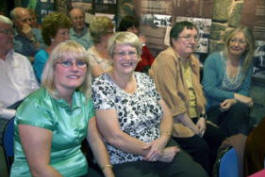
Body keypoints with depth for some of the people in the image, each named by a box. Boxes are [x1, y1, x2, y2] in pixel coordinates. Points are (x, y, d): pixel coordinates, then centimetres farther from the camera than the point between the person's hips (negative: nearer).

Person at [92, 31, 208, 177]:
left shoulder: (145, 80, 8)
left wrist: (162, 139, -12)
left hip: (163, 149, 5)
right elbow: (114, 137, -16)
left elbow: (166, 116, 9)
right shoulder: (101, 86, -9)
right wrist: (159, 154, -13)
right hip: (126, 163, -5)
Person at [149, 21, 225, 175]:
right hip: (173, 120, -9)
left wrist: (202, 117, 1)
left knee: (219, 137, 2)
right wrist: (193, 128, -16)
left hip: (193, 118, 9)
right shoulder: (166, 59, -16)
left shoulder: (193, 60, 13)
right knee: (200, 145, -23)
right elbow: (172, 101, -20)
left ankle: (213, 172, 19)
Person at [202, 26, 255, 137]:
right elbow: (209, 89, -15)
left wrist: (233, 101, -18)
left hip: (233, 108, 4)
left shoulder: (247, 64, 4)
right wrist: (235, 96, -21)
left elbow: (245, 90, 5)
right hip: (213, 109, -3)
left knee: (241, 108, -30)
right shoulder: (213, 59, -8)